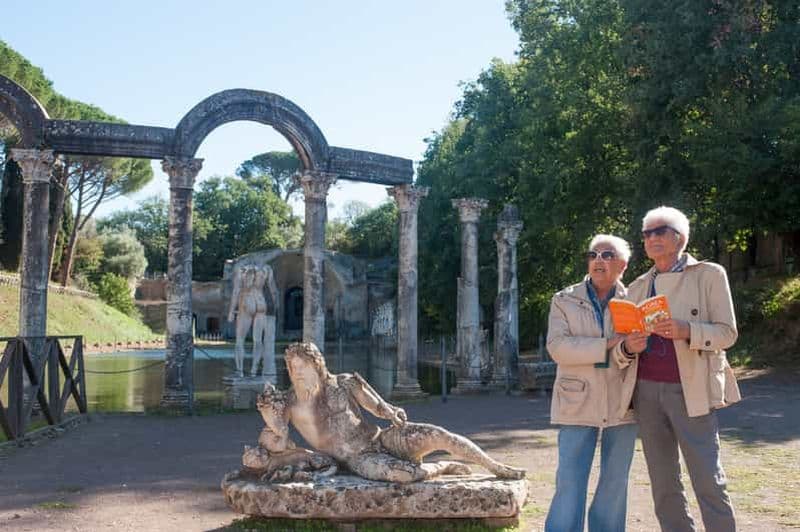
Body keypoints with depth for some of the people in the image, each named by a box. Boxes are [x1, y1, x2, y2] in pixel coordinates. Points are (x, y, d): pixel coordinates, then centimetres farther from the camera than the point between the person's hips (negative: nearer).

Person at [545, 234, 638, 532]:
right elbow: (557, 347, -10)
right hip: (578, 404, -2)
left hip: (621, 404, 2)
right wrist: (607, 346, -18)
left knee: (615, 484, 10)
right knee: (569, 485, -4)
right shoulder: (564, 301, 4)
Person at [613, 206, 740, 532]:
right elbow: (620, 351, 14)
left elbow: (727, 332, -4)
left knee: (708, 481, -4)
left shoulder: (709, 275, 3)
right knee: (663, 484, 8)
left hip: (690, 391, -4)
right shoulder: (637, 287, 15)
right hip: (646, 392, 4)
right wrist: (628, 348, -10)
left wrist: (686, 331, -22)